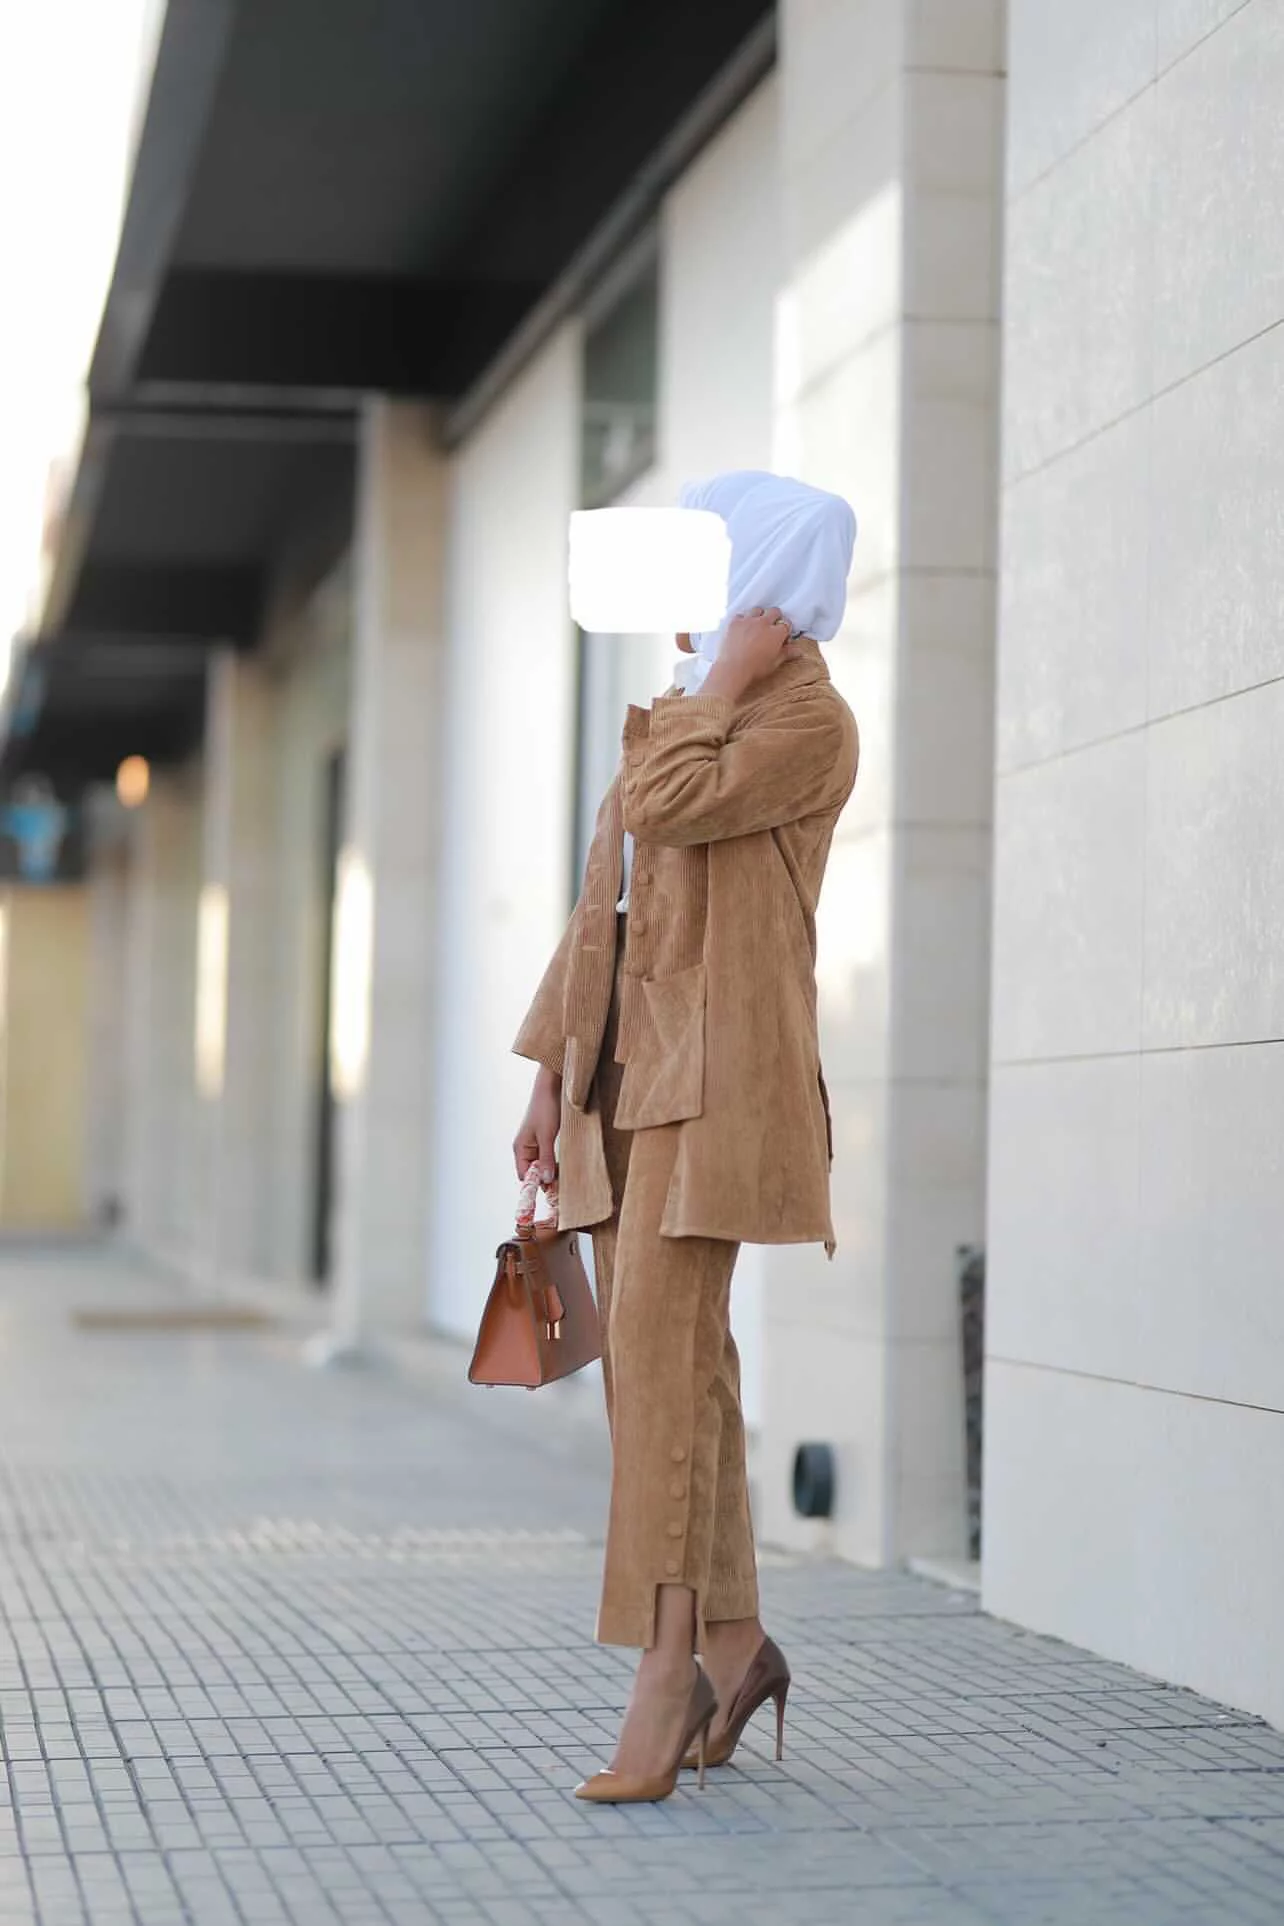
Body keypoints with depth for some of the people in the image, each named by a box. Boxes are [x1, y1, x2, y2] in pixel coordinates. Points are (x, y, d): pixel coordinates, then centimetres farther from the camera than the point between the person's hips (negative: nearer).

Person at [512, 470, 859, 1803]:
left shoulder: (808, 718, -5)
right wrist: (551, 1075, 16)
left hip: (717, 1067, -9)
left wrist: (724, 683, -7)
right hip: (624, 1070, 9)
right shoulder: (689, 713, 21)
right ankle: (733, 1640, 17)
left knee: (661, 1352, -16)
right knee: (664, 1355, 8)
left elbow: (660, 807, -21)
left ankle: (665, 1670, -15)